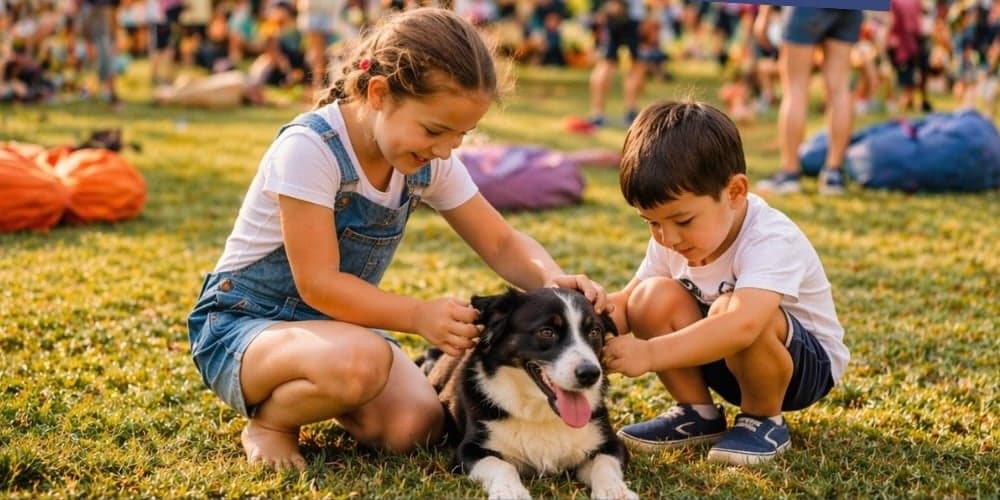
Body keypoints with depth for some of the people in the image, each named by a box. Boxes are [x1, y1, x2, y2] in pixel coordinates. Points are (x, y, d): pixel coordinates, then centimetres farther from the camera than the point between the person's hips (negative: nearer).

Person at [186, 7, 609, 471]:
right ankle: (268, 422, -5)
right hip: (240, 326, -6)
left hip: (338, 322, 6)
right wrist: (420, 315, -40)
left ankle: (310, 391, 12)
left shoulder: (429, 163, -6)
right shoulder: (309, 149, -26)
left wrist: (553, 279, -24)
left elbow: (503, 244, -1)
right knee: (358, 361, -37)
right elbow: (317, 284, -27)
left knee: (417, 427, -19)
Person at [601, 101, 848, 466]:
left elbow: (742, 326, -49)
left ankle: (764, 420, -12)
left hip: (807, 363, -6)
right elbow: (626, 303, -5)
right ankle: (697, 412, -2)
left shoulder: (771, 241, -32)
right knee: (653, 297, -20)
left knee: (729, 309, -37)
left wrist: (651, 354, -56)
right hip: (723, 359, 6)